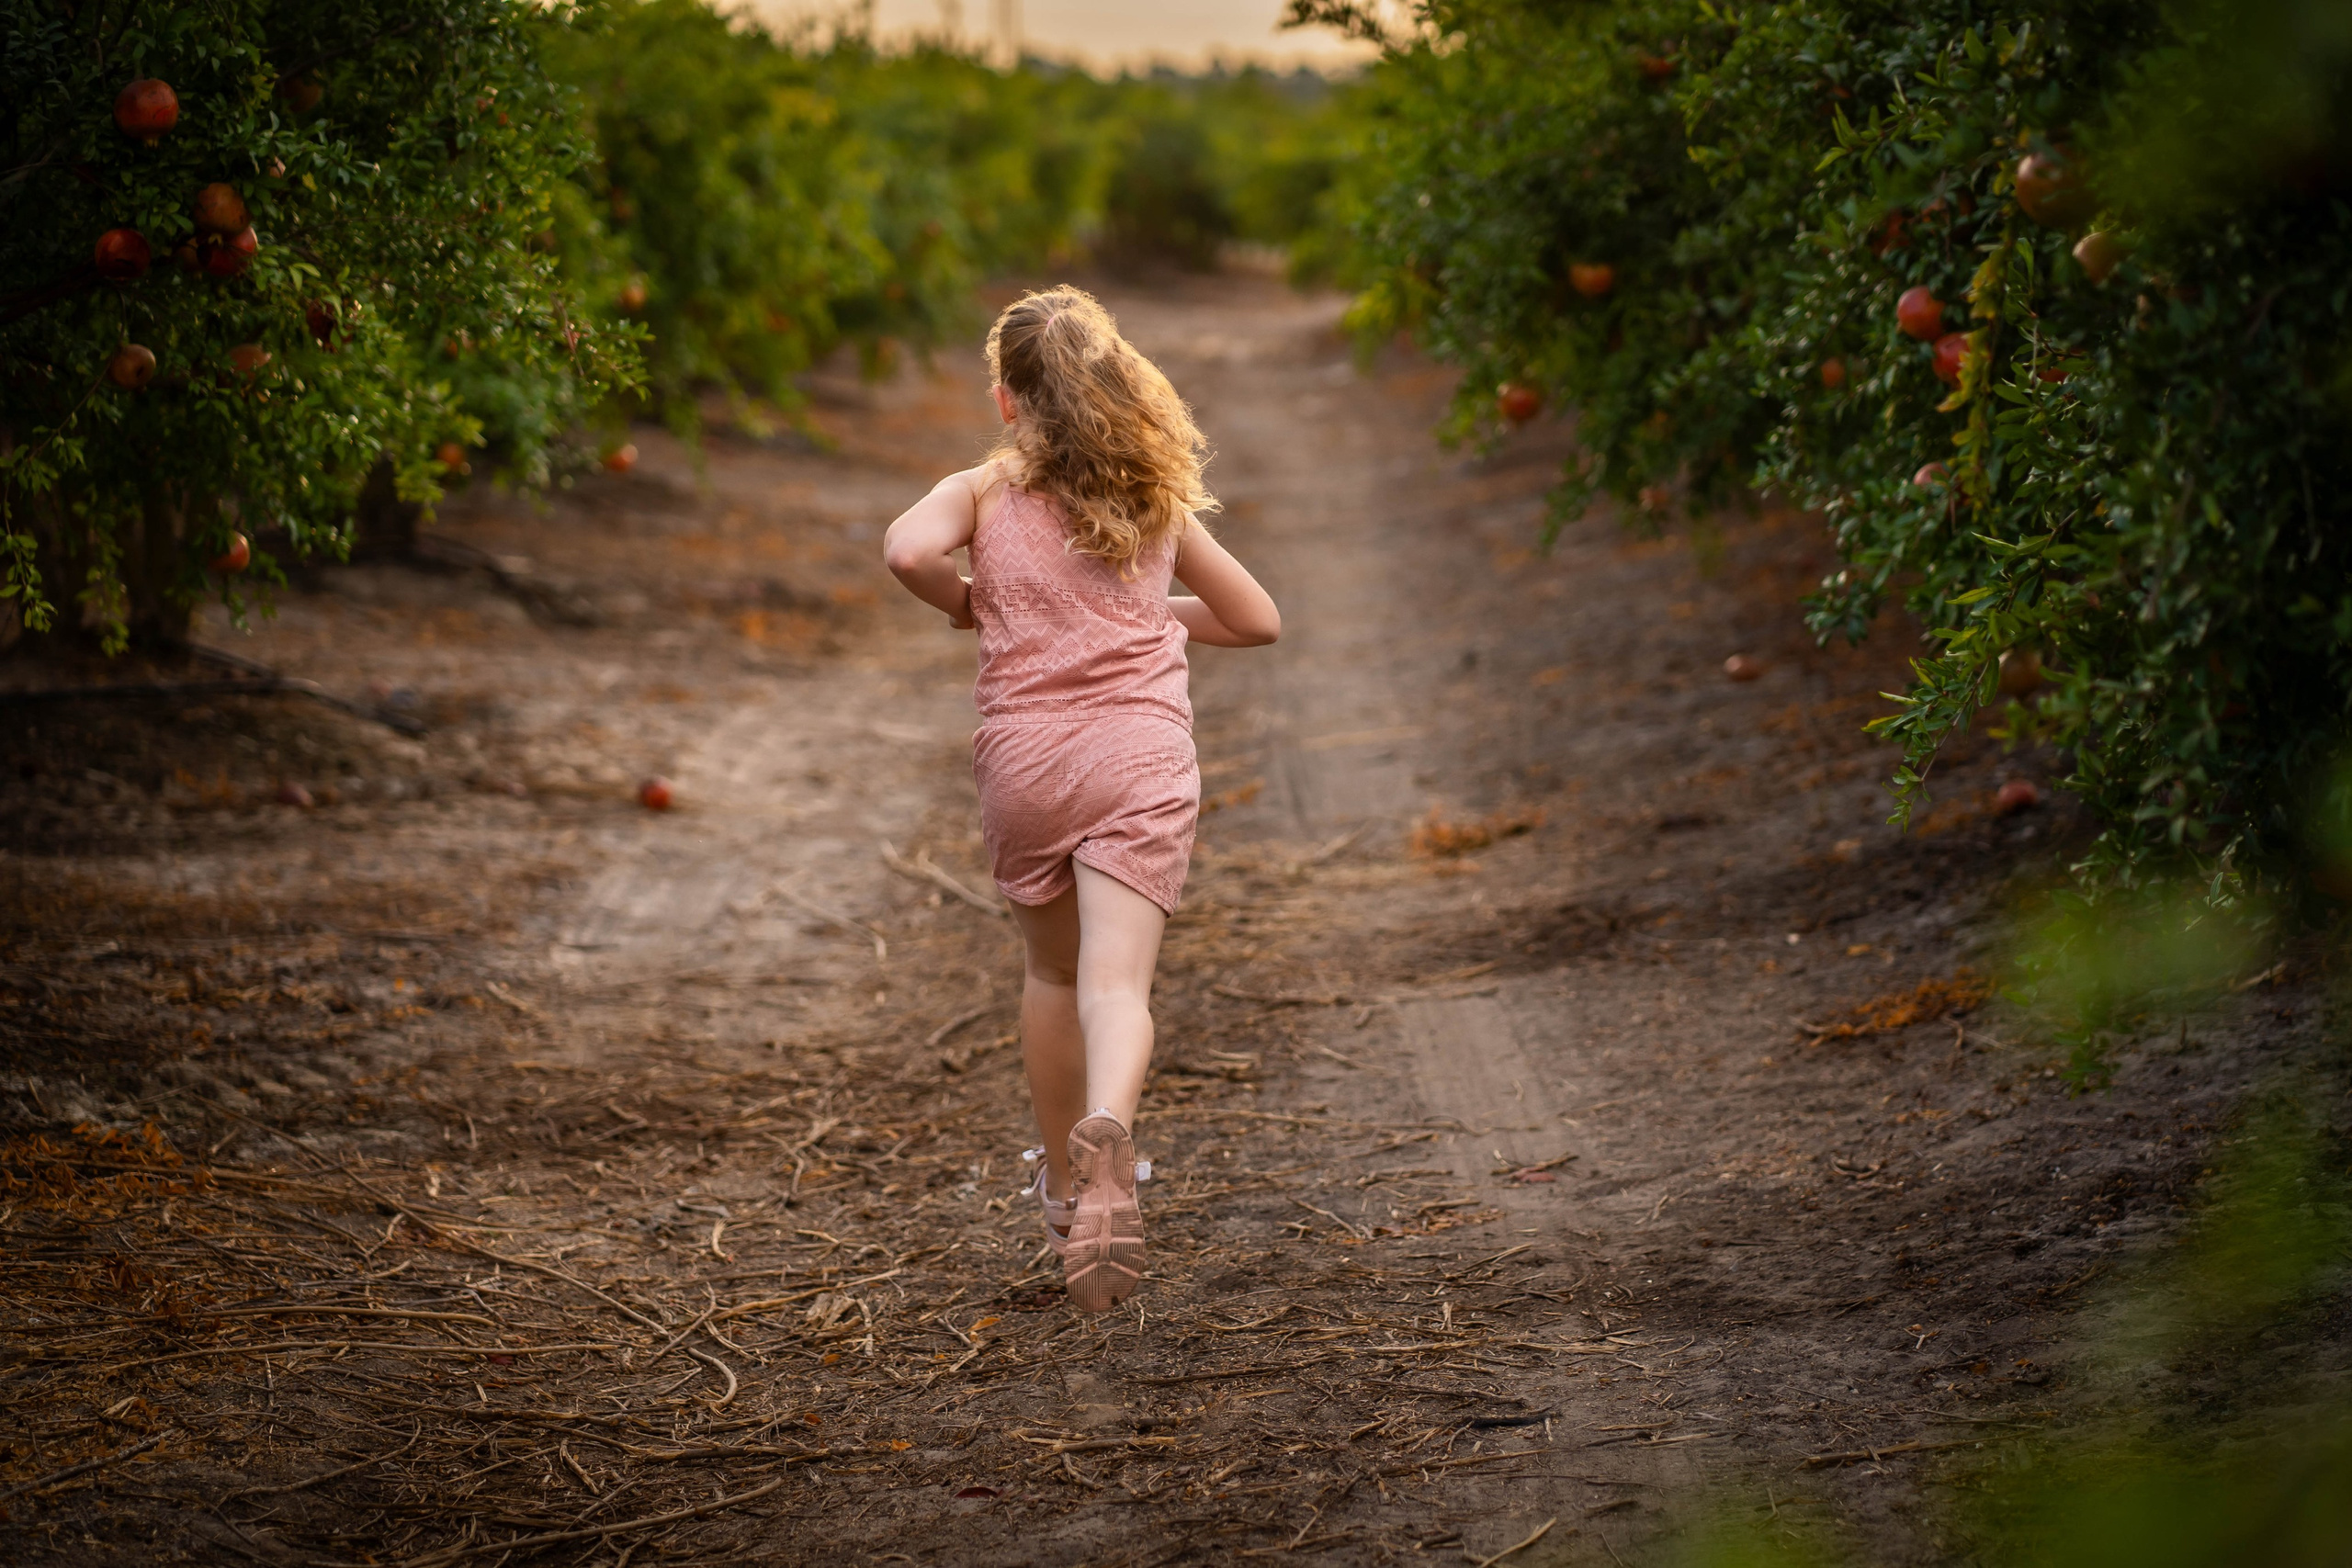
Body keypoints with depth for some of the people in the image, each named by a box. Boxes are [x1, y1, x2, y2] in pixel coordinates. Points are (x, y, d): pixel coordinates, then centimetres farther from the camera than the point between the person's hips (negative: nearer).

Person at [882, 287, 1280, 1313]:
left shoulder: (984, 491, 6)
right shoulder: (1157, 500, 14)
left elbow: (907, 549, -16)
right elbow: (1257, 620, 21)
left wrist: (963, 605, 4)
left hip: (1025, 757, 0)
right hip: (1143, 755, 0)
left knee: (1053, 974, 21)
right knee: (1117, 982, -12)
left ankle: (1065, 1181, 34)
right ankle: (1107, 1130, -43)